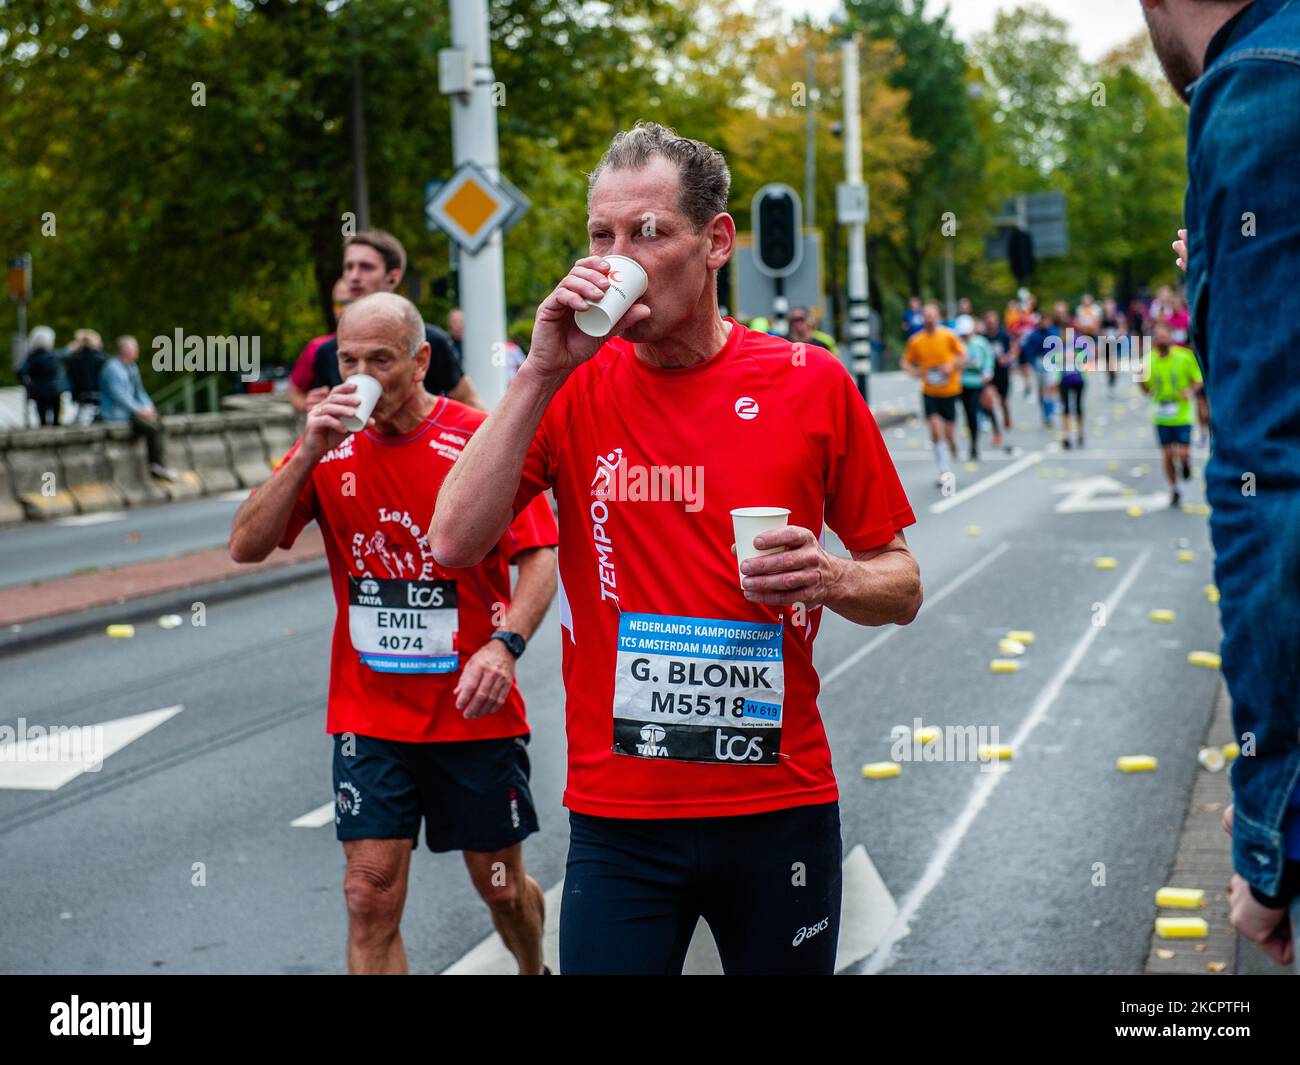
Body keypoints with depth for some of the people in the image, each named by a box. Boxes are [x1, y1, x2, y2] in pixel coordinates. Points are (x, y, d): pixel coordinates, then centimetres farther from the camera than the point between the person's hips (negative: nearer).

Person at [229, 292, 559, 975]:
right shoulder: (329, 448, 3)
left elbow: (538, 558, -9)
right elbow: (246, 547, -4)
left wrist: (506, 644, -26)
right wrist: (309, 454, -15)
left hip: (474, 712, -2)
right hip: (370, 715, 2)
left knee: (501, 887, 12)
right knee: (371, 896, -4)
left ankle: (535, 971, 43)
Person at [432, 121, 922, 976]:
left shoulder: (810, 384, -1)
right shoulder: (572, 388, 0)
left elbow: (901, 585, 5)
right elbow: (456, 543, -13)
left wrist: (834, 580, -17)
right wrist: (544, 372, -15)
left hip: (779, 806, 1)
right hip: (618, 813, 0)